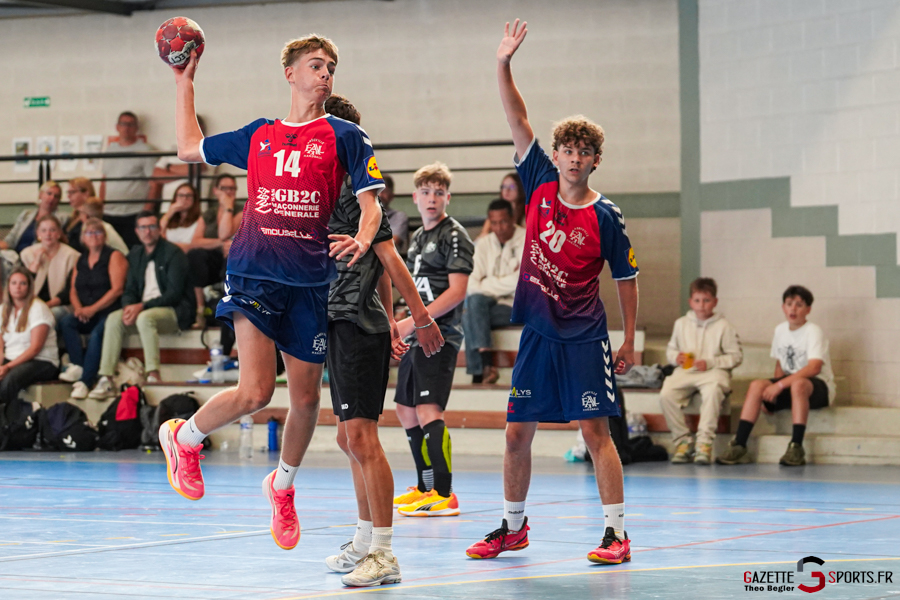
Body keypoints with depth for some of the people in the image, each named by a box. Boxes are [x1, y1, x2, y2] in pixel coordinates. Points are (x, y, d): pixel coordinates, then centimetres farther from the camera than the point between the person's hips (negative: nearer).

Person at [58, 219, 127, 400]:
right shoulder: (81, 261, 18)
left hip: (109, 312, -6)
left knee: (96, 334, -33)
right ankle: (77, 366, -31)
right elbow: (73, 291, 17)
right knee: (65, 322, -23)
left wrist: (93, 309, -16)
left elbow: (117, 289, -10)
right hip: (86, 313, 6)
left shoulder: (114, 257, 0)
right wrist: (78, 308, -6)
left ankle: (85, 381, -36)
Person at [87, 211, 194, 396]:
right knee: (113, 319, -17)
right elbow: (129, 290, 15)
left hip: (175, 312, -7)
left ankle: (153, 376, -39)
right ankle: (106, 380, -21)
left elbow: (174, 293, -15)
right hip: (142, 310, 7)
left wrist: (142, 306, -21)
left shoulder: (173, 253, -7)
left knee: (145, 318, -36)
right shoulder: (135, 255, 14)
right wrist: (128, 308, -10)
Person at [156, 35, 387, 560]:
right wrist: (185, 82, 28)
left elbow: (370, 201, -1)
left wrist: (362, 240, -22)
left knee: (306, 397, 7)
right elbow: (190, 148, 27)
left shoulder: (343, 136, 7)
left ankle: (283, 485, 33)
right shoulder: (259, 136, 14)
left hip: (310, 280, 1)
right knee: (255, 392, -16)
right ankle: (184, 438, 12)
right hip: (254, 273, -1)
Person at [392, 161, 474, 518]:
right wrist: (403, 329, 15)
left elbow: (456, 291, -16)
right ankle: (425, 486, 27)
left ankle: (445, 495, -21)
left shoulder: (454, 235, -8)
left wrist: (412, 322, -19)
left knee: (429, 411, -18)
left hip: (439, 337, -10)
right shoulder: (418, 238, 18)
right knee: (406, 410, 16)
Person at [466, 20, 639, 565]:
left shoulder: (605, 216, -6)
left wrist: (630, 341, -1)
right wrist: (504, 65, -9)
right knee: (518, 433, 8)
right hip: (537, 331, 4)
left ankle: (617, 534, -5)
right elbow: (519, 121, 0)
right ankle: (513, 527, 22)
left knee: (596, 430, -8)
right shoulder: (541, 186, 4)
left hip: (583, 337, -4)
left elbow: (627, 279, 1)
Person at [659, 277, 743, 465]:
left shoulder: (723, 326, 3)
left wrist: (710, 363, -11)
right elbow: (670, 349, 23)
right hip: (685, 372, 4)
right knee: (666, 394, -27)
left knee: (712, 392, -40)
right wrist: (675, 357, -2)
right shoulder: (681, 324, 15)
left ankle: (705, 442, -34)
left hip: (713, 372, -3)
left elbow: (736, 356, 0)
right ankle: (682, 440, -14)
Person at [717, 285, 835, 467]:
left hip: (819, 386, -6)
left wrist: (780, 385, -30)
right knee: (756, 385, -19)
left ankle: (796, 448, -39)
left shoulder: (814, 332, -12)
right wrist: (773, 390, -1)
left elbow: (814, 368, -25)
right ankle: (739, 446, -23)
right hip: (789, 384, 6)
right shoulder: (780, 330, 8)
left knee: (798, 384, -39)